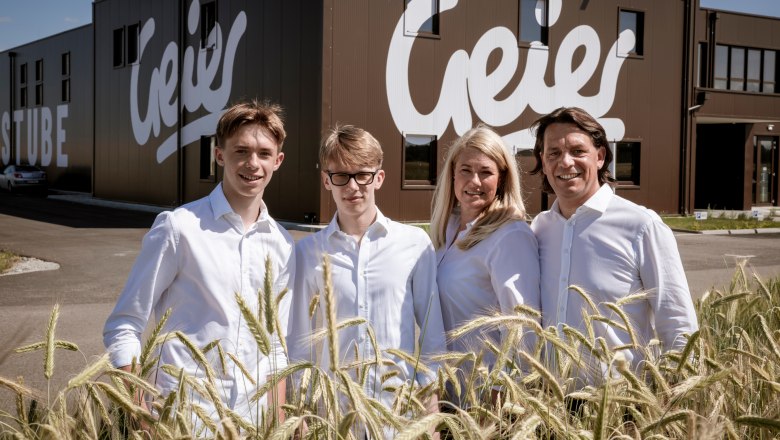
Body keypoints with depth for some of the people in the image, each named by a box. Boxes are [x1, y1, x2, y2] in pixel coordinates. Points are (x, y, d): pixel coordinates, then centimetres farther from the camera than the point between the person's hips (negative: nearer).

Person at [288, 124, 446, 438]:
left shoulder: (415, 244, 0)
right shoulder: (307, 252, 1)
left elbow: (432, 332, 3)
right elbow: (301, 342, 5)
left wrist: (431, 412, 1)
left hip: (402, 412, 0)